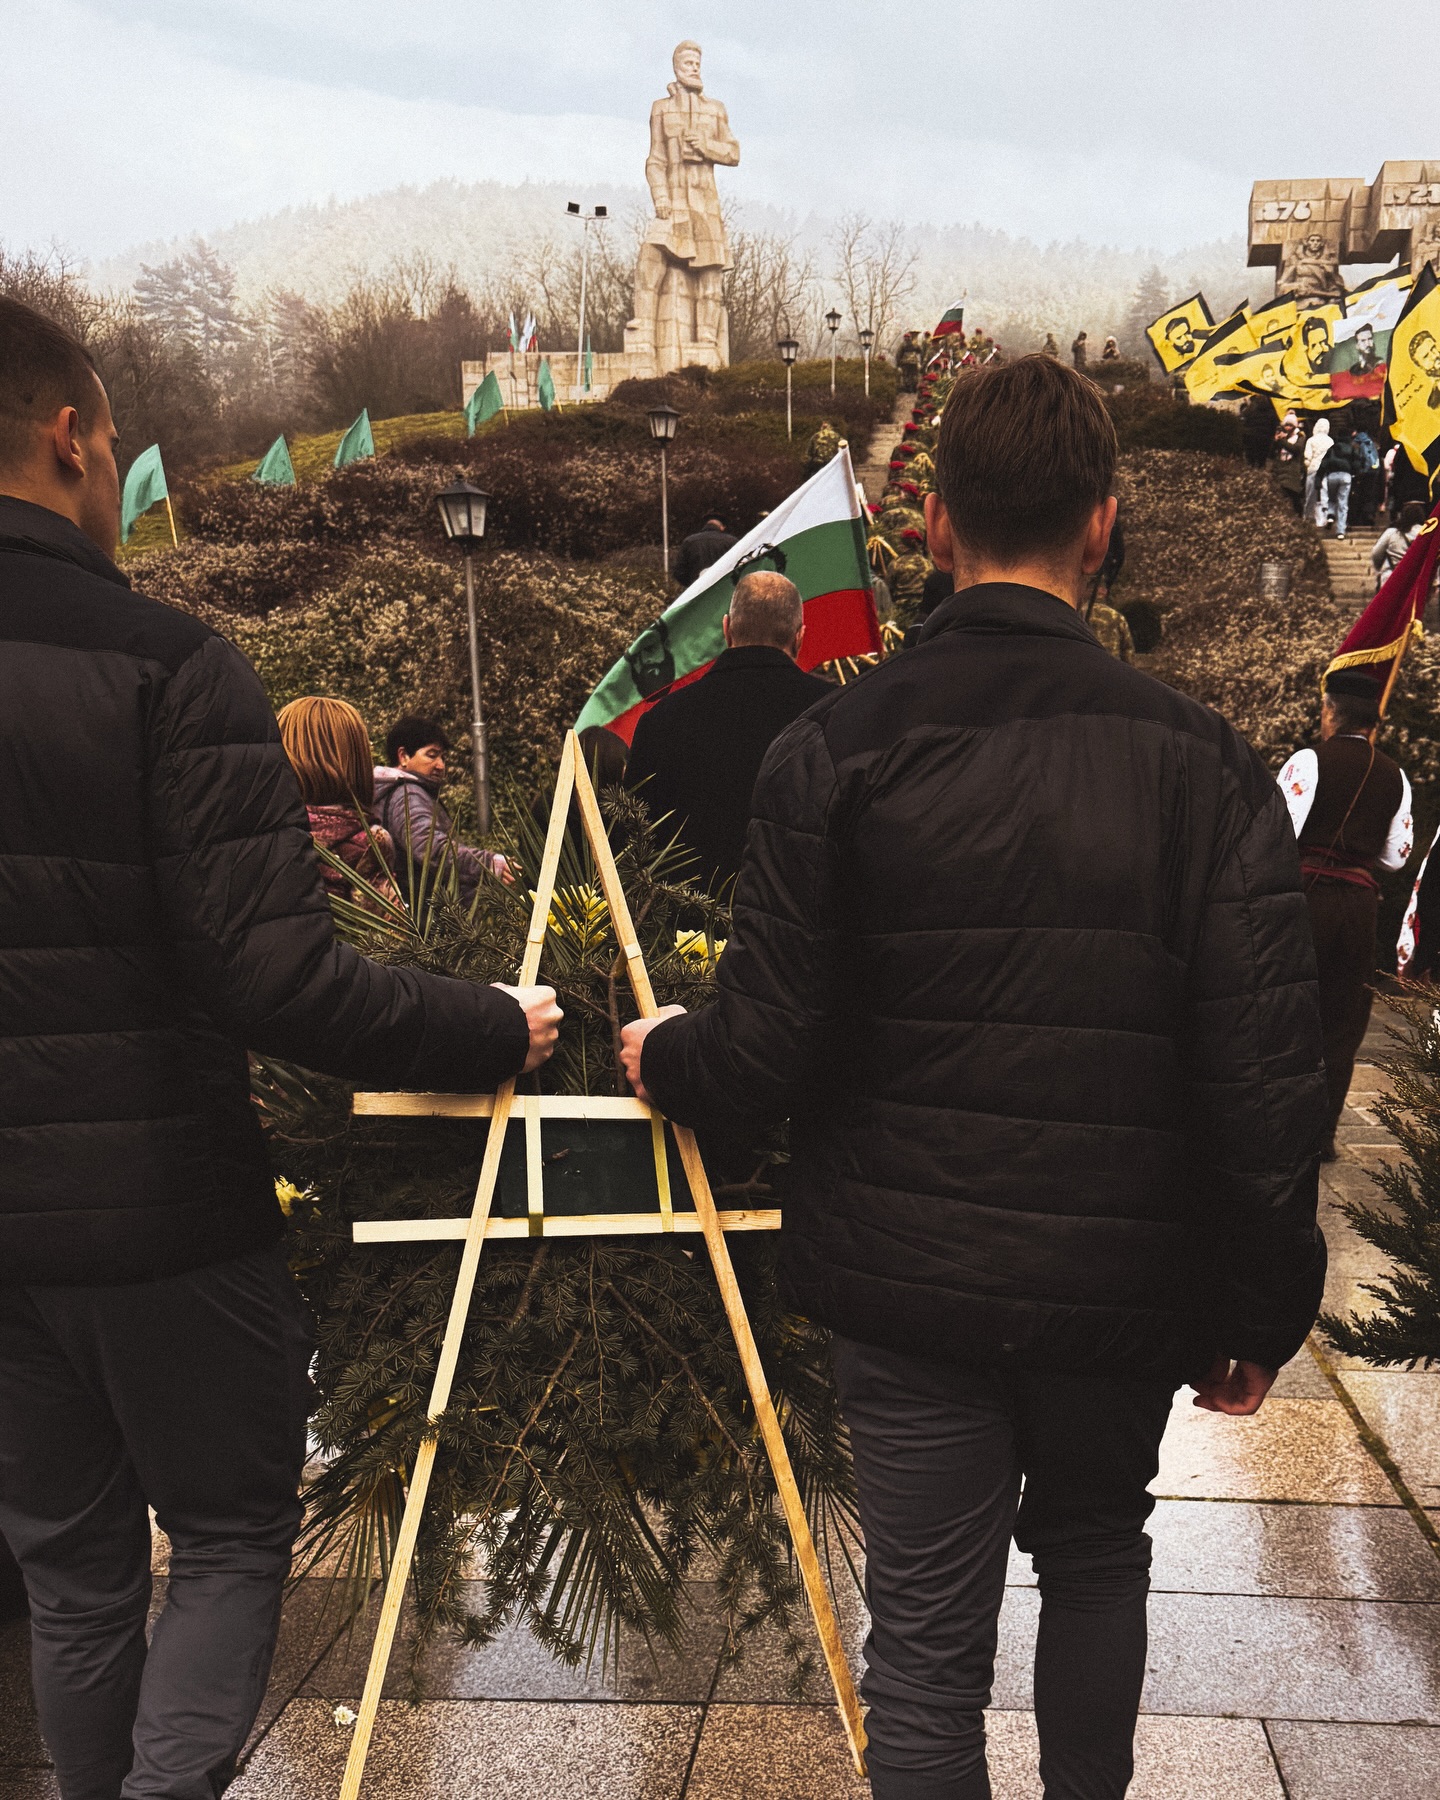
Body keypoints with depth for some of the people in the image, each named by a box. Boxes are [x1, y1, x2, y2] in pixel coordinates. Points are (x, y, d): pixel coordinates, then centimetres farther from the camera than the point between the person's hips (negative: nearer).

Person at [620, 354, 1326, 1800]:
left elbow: (768, 1046, -11)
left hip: (909, 1281, -1)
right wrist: (1261, 1311, 2)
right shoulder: (1199, 759, -10)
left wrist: (661, 1058, 12)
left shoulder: (835, 749, -11)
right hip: (1120, 1292, 1)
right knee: (1097, 1550, 28)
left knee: (928, 1638, 12)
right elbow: (1267, 1081, -11)